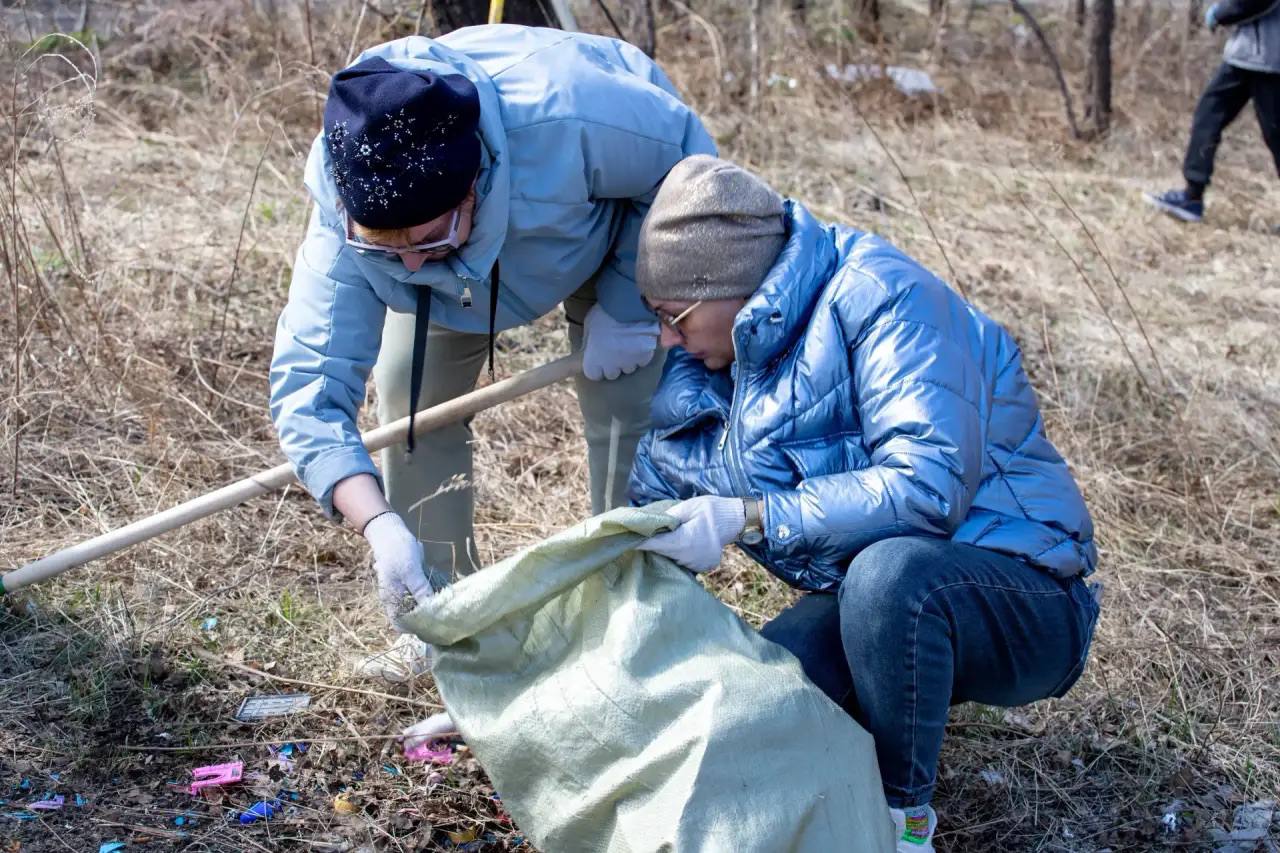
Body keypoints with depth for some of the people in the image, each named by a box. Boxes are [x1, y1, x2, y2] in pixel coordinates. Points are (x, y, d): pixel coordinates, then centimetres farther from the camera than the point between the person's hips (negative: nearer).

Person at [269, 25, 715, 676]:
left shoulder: (568, 121, -48)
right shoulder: (344, 213, -38)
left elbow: (688, 159, -28)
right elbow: (309, 381, -39)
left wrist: (626, 308, -26)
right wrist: (380, 526, -54)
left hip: (619, 221, -2)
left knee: (627, 413, -14)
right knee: (409, 400, -3)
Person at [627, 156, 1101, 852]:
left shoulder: (878, 296, -19)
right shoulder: (721, 363, 5)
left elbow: (929, 485, -30)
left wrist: (748, 519, -30)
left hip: (1024, 596, -6)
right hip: (867, 595, 6)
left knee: (889, 568, -40)